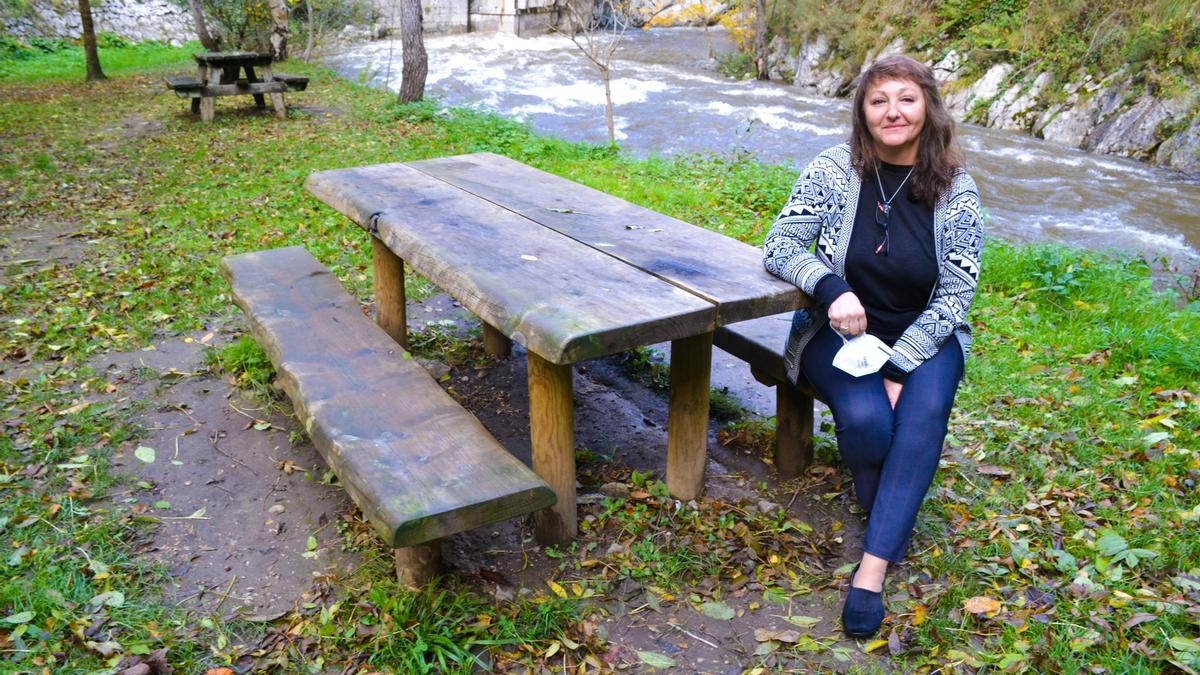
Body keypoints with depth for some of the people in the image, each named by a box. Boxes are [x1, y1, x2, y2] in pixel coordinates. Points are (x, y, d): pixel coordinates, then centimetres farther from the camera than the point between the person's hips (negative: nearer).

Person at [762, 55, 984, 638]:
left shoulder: (957, 191, -5)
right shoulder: (836, 169, -8)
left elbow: (956, 295, -6)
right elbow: (780, 247, -10)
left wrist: (899, 367, -18)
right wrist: (831, 288, -30)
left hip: (922, 336, 1)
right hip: (840, 330, -1)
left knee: (924, 411, -30)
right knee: (865, 417, -30)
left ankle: (872, 569, -26)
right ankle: (886, 510, 5)